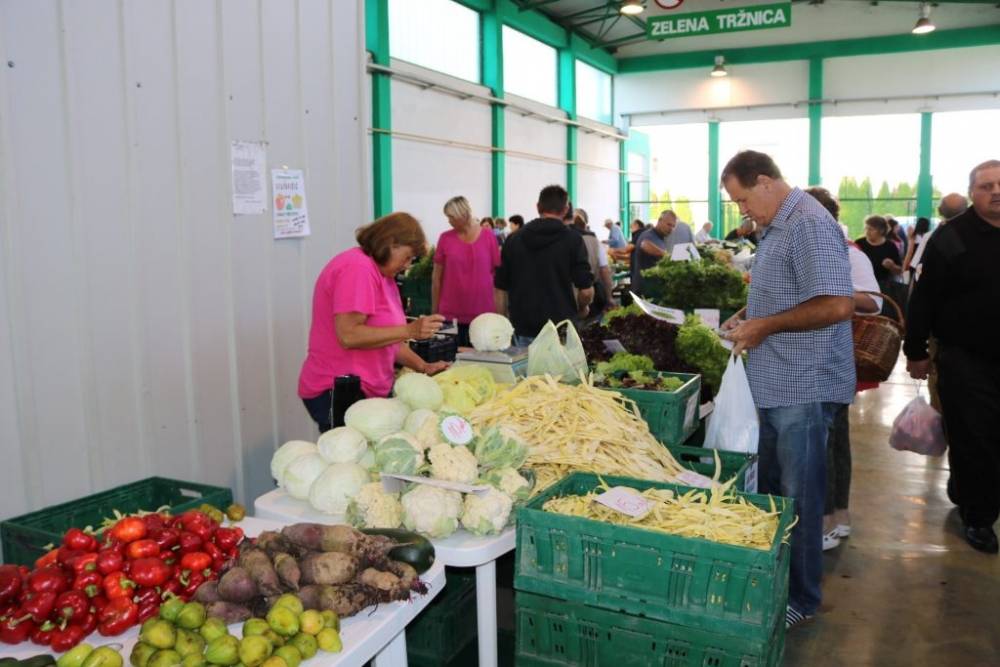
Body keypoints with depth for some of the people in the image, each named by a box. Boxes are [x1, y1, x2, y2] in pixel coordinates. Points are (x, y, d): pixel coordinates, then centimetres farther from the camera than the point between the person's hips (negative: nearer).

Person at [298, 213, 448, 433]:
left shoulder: (381, 274, 14)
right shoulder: (358, 268, -15)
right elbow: (349, 335, -23)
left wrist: (423, 367, 5)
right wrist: (410, 330, -21)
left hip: (369, 391, 9)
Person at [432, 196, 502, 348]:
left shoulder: (488, 237, 1)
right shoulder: (445, 238, 2)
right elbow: (436, 277, 7)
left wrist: (500, 311, 2)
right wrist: (434, 310, 6)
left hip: (483, 314, 0)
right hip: (450, 314, 0)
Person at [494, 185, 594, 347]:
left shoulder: (514, 240, 6)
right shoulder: (573, 240, -4)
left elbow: (500, 289, 5)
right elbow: (586, 290, -10)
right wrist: (582, 308, 12)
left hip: (523, 329, 3)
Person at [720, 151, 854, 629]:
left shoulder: (810, 225, -19)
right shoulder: (775, 227, 13)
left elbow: (838, 304, -26)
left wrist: (765, 326, -20)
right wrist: (747, 314, 8)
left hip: (803, 387, -10)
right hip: (774, 384, 10)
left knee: (798, 498, 2)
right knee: (770, 488, 19)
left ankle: (801, 600, 18)